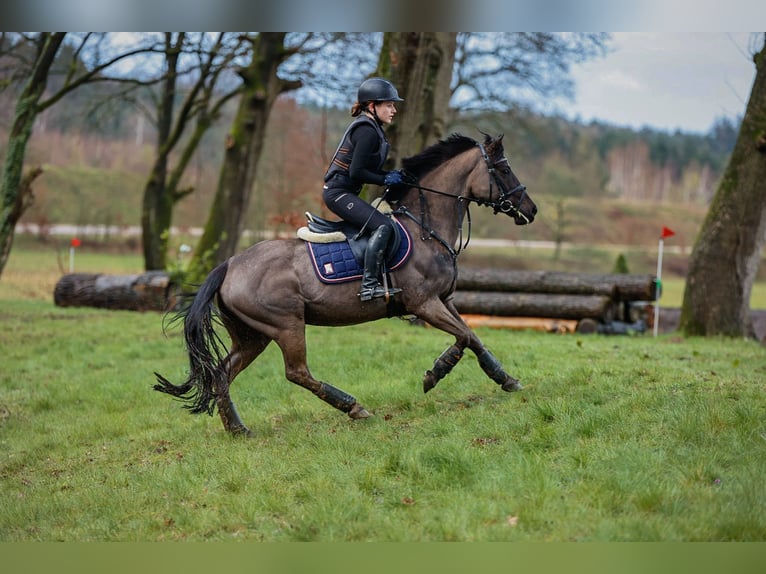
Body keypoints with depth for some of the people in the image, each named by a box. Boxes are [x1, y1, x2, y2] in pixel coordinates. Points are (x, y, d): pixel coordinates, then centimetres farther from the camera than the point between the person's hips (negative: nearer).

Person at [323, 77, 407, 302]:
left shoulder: (371, 128, 15)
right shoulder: (367, 131, -17)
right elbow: (357, 172, -22)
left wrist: (391, 175, 6)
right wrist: (385, 180, -12)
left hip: (341, 192, 11)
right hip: (339, 193, -11)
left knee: (383, 223, 18)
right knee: (383, 226, -20)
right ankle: (369, 284, -23)